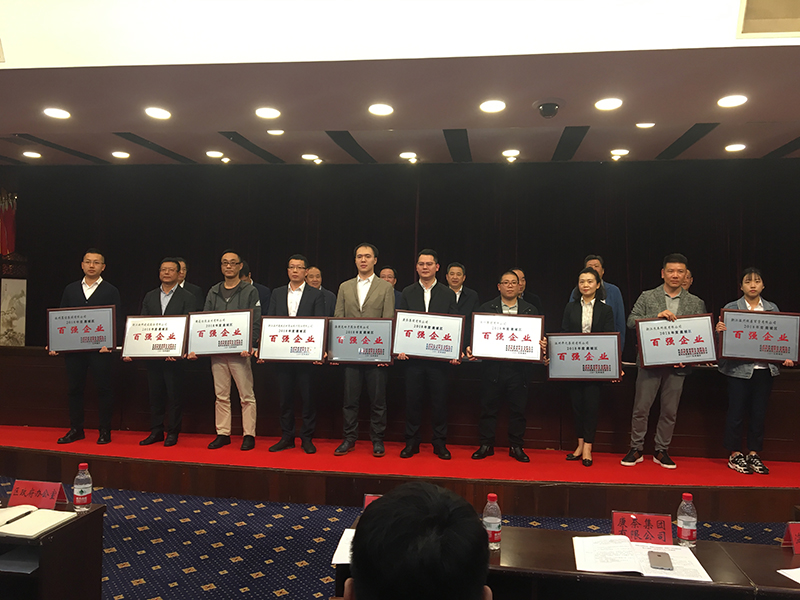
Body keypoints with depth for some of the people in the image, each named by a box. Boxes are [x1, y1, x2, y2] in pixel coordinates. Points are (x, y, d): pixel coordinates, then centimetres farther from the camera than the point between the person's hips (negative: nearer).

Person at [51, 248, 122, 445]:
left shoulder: (111, 291, 3)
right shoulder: (70, 289, 13)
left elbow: (117, 321, -3)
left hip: (100, 348, -3)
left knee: (103, 388, 0)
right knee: (74, 388, 9)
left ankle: (105, 430, 9)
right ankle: (76, 429, 20)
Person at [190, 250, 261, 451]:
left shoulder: (250, 291, 2)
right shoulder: (213, 292, 14)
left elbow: (256, 322, -4)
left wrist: (250, 346, -18)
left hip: (239, 351, -4)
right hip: (216, 351, 4)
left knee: (247, 395, 0)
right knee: (221, 395, 9)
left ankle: (249, 435, 8)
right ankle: (222, 434, 18)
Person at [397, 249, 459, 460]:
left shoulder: (448, 294, 7)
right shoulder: (407, 293, 8)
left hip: (439, 357, 0)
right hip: (413, 356, 1)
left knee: (440, 400, 4)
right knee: (412, 399, 6)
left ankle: (440, 444, 17)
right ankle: (411, 442, 18)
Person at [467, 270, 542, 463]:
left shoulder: (531, 310, 9)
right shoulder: (486, 308, 7)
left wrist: (541, 348, -14)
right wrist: (472, 349, -14)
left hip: (519, 368, 1)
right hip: (492, 367, 0)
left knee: (518, 409, 6)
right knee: (488, 407, 6)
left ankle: (516, 447, 20)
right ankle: (486, 445, 19)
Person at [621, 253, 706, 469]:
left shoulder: (696, 303, 9)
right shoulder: (647, 297, 5)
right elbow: (631, 321, -4)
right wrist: (657, 317, -17)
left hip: (677, 364, 2)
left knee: (670, 411, 8)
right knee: (641, 408, 0)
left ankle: (661, 451, 21)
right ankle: (636, 449, 13)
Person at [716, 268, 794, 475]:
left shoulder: (772, 309, 8)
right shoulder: (731, 308, -1)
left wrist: (785, 357, -5)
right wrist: (719, 330, -25)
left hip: (765, 368, 3)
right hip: (739, 369, -3)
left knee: (759, 413, 9)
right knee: (736, 412, 2)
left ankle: (754, 454, 22)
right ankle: (735, 455, 15)